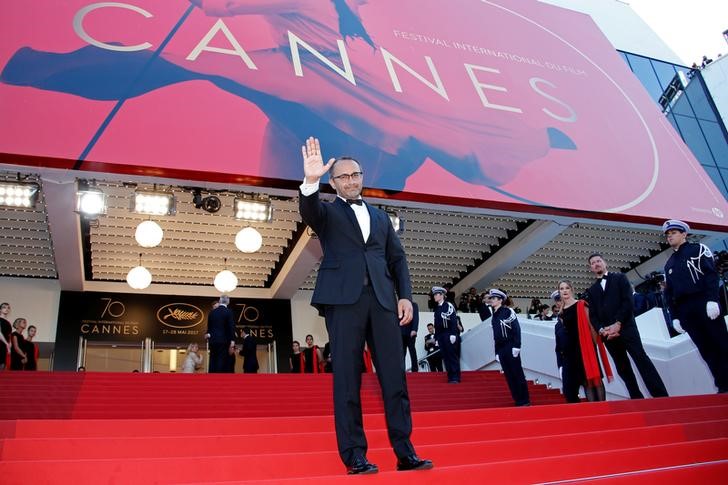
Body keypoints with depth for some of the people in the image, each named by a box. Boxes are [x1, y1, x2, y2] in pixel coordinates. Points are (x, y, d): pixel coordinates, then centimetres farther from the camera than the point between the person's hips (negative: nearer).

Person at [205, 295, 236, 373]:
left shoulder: (212, 312, 10)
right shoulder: (229, 312, -6)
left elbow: (209, 327, 13)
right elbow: (231, 328, -11)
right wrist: (232, 344, -11)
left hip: (213, 341, 5)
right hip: (224, 341, -5)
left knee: (212, 363, 8)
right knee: (221, 364, -6)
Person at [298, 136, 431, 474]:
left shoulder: (380, 216, 23)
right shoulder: (327, 213, 12)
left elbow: (397, 258, 18)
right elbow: (308, 210, -12)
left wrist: (405, 295, 5)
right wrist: (311, 181, -32)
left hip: (382, 300, 4)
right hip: (343, 299, -3)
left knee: (394, 377, 1)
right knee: (347, 380, -3)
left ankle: (404, 453, 6)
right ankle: (354, 456, 2)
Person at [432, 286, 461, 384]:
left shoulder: (449, 305, -4)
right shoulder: (437, 308, 18)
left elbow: (454, 320, -12)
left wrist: (453, 334, -19)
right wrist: (436, 338, 16)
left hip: (449, 335, -7)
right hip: (441, 336, 7)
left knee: (453, 356, -5)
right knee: (445, 357, 5)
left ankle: (455, 378, -2)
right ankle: (450, 377, 8)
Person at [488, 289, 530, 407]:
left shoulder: (508, 311, -7)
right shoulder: (494, 315, 15)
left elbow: (516, 329, -13)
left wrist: (516, 346, -19)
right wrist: (497, 352, 17)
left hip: (510, 348, -7)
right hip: (501, 349, 7)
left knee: (517, 374, -3)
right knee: (509, 376, 8)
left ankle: (525, 400, 4)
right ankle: (517, 400, 14)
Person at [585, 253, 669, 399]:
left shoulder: (620, 278, 9)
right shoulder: (591, 290, 18)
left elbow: (628, 301, -4)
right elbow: (592, 315, 11)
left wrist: (618, 324, -13)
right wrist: (601, 330, -9)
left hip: (626, 327, -4)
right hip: (607, 334, 4)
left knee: (642, 360, -13)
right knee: (622, 369, 3)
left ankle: (661, 397, -14)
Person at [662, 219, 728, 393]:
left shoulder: (698, 249, 7)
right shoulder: (669, 264, 20)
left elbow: (711, 274, -6)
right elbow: (668, 292, 18)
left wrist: (712, 299, -18)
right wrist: (675, 316, 10)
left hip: (704, 303, -5)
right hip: (684, 310, 5)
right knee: (706, 350, 3)